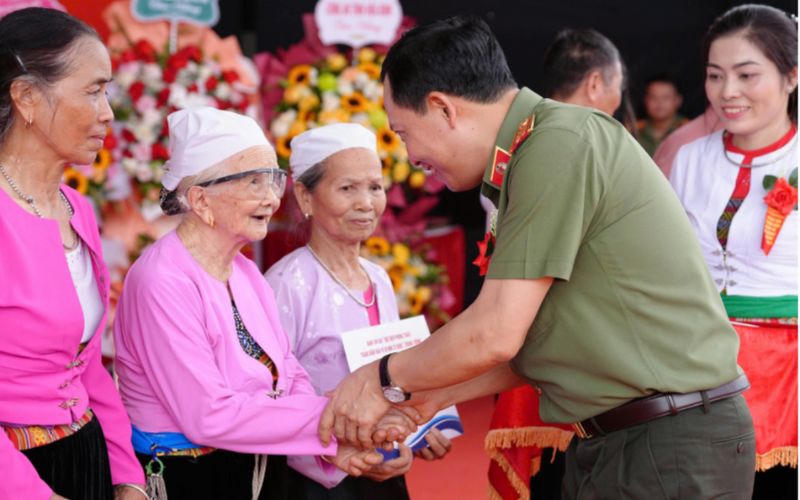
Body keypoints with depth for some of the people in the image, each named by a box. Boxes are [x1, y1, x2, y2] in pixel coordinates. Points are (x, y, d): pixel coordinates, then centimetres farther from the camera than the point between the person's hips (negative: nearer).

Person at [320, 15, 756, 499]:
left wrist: (385, 380, -3)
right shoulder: (533, 154, 11)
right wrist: (431, 397, 13)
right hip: (609, 442, 8)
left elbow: (495, 335, -18)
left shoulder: (559, 143, -17)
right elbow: (530, 342, 14)